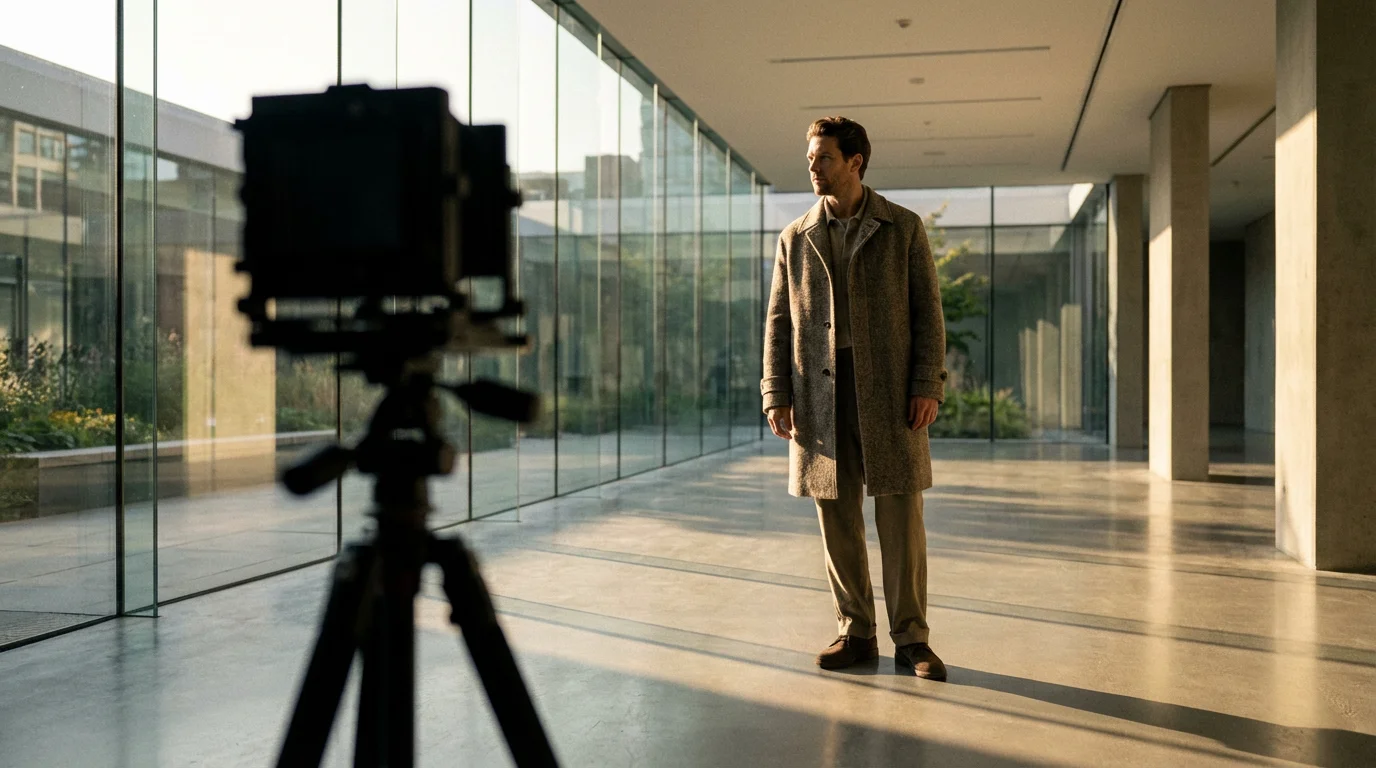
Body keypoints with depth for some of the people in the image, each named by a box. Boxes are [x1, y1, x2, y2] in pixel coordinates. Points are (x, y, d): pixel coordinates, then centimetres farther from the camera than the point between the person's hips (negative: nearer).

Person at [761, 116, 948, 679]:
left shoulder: (903, 228, 5)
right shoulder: (795, 238, 11)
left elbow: (927, 312, 2)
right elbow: (779, 323, 10)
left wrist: (928, 386, -8)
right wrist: (776, 395, 0)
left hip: (888, 393, -2)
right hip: (819, 396, 2)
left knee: (901, 517, -1)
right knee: (837, 521, 6)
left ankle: (911, 639, 9)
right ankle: (856, 633, 18)